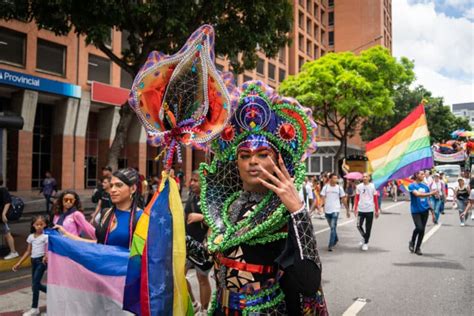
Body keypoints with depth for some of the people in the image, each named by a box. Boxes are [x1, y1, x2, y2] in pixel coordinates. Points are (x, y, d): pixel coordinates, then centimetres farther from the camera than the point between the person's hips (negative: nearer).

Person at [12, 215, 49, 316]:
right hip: (33, 261, 7)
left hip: (42, 261, -6)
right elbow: (28, 252, 14)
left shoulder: (46, 236, -9)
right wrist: (19, 263, 11)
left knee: (35, 284, -8)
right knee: (36, 284, 9)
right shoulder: (31, 237, 8)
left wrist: (47, 256, -37)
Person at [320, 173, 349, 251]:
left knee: (333, 228, -11)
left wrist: (347, 210, 9)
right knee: (332, 227, 18)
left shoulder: (339, 188, 0)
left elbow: (344, 199, 6)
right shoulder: (325, 187, 1)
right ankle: (335, 239, 41)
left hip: (335, 210, -2)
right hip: (327, 210, 2)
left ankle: (330, 245, -11)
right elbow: (322, 198, -4)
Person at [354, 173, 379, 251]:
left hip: (370, 210, 0)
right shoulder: (359, 186, 1)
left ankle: (366, 243, 16)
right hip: (361, 210, 1)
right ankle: (364, 237, 25)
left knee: (368, 228, 3)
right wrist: (355, 209, 0)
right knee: (359, 225, -3)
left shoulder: (372, 186, 0)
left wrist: (377, 210, 4)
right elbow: (356, 198, 5)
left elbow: (375, 199, 4)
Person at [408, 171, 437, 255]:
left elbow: (427, 198, 14)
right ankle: (412, 242, 11)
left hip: (424, 210, 5)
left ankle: (418, 248, 20)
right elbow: (417, 194, -24)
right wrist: (430, 193, -33)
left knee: (422, 230, 5)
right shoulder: (412, 186, -6)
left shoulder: (425, 186, 10)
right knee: (419, 228, -17)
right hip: (416, 211, -5)